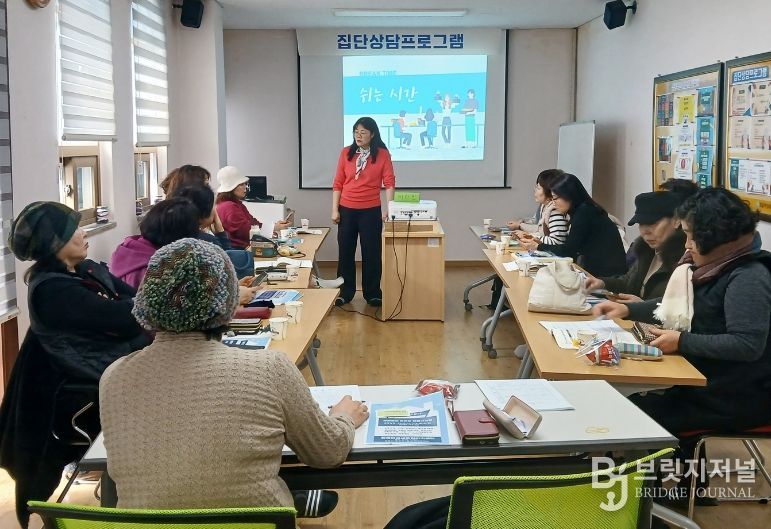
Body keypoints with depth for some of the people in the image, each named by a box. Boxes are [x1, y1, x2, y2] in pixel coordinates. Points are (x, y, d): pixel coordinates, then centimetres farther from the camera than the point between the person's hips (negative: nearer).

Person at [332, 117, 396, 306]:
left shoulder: (382, 154, -3)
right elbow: (338, 183, 5)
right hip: (346, 210, 2)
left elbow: (389, 182, -6)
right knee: (345, 252, 8)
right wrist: (335, 210, 1)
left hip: (371, 211, -2)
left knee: (371, 252, 5)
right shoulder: (346, 152, 3)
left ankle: (372, 294, 16)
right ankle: (345, 293, 19)